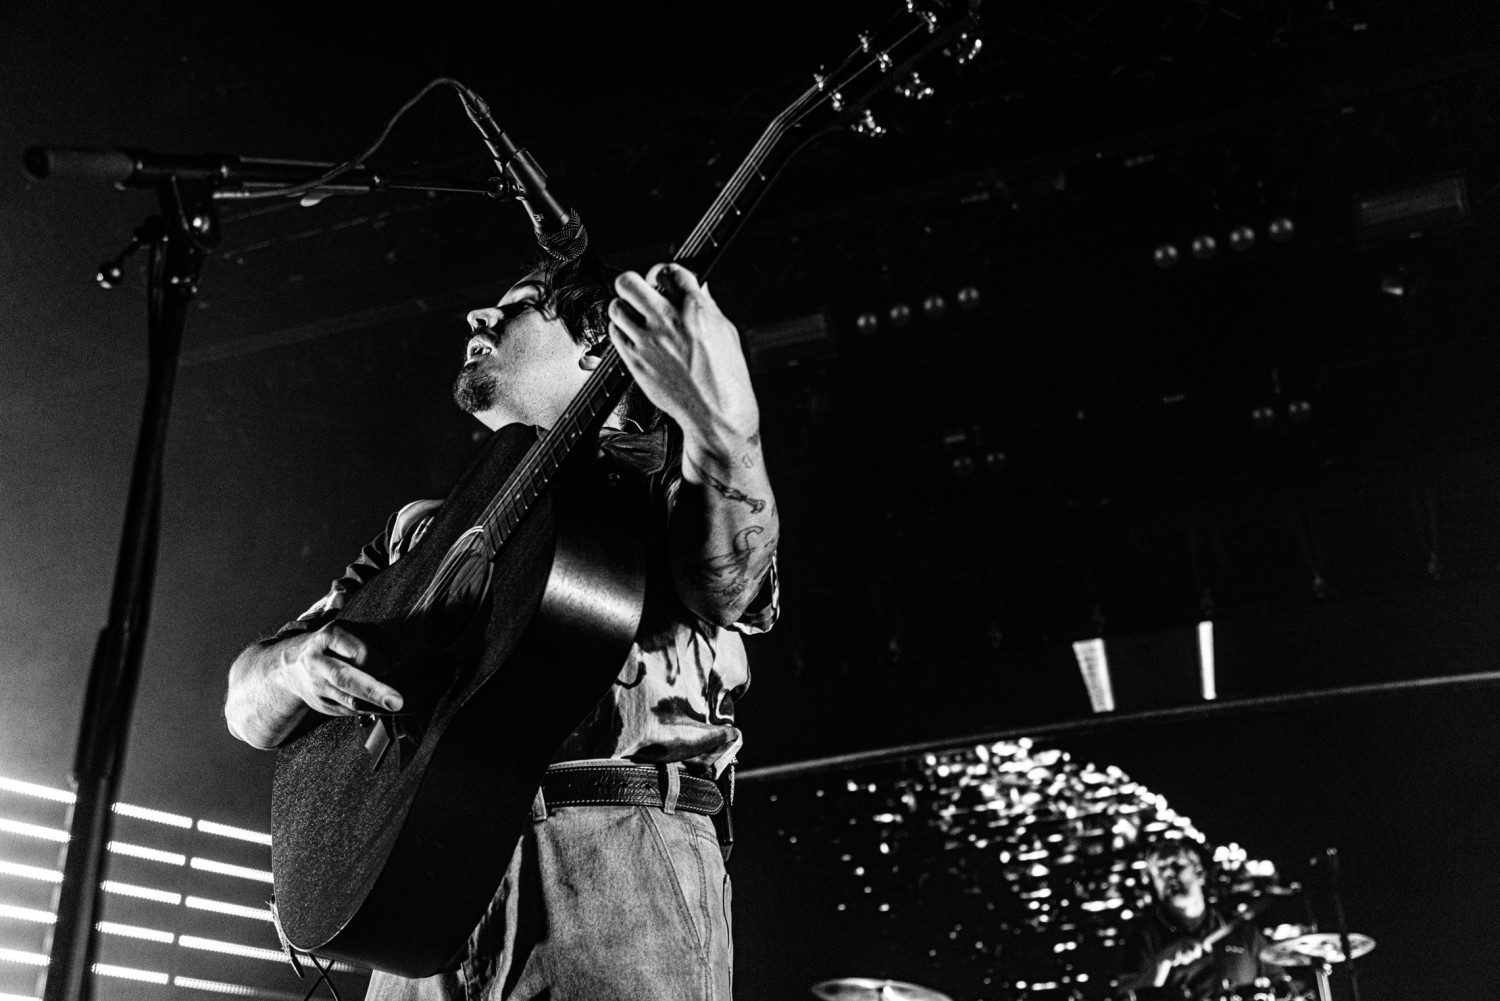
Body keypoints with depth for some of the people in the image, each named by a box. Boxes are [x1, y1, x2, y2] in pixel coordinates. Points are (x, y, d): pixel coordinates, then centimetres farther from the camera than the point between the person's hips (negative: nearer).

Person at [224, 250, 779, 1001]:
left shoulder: (660, 476, 9)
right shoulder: (423, 527, 21)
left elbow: (727, 578, -15)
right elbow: (249, 710, 18)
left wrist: (725, 432, -36)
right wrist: (294, 666, -6)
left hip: (622, 862, -4)